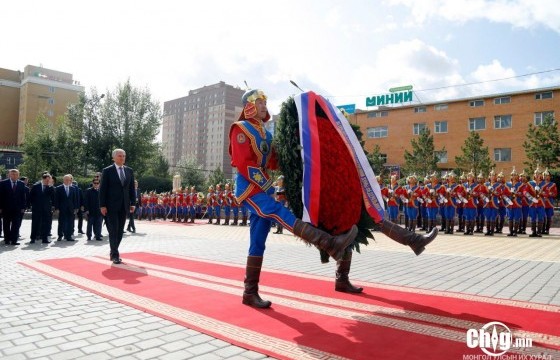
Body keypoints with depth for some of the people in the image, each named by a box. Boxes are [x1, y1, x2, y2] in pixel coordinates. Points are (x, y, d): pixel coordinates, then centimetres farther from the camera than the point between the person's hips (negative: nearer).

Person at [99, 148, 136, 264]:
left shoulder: (129, 171, 10)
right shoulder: (107, 171, -3)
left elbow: (132, 188, 12)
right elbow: (102, 189, -5)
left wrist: (132, 203, 5)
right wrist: (102, 206, -10)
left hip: (124, 206, 4)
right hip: (111, 206, -4)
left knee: (120, 231, 8)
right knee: (113, 230, -3)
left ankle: (113, 252, 22)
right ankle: (115, 255, 2)